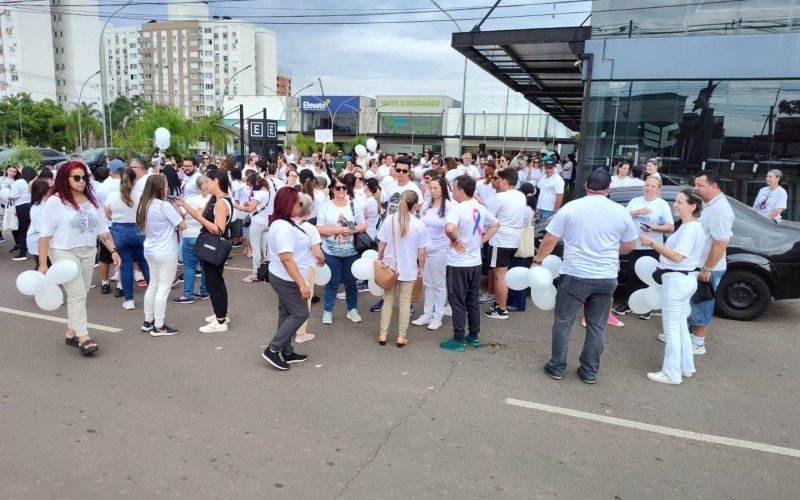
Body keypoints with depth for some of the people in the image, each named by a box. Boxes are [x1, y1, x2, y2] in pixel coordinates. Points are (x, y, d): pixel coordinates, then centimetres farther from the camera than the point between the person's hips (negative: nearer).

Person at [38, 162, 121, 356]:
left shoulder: (91, 201, 8)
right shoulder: (55, 201, -8)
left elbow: (103, 230, 12)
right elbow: (45, 234, -9)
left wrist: (113, 250, 4)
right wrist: (42, 263, -12)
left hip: (88, 253, 5)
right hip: (64, 253, -5)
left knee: (80, 294, 9)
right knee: (77, 294, -11)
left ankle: (71, 333, 20)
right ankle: (83, 337, -10)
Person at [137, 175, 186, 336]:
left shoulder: (144, 205, 6)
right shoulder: (164, 205, -18)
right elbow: (182, 225, -15)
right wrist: (173, 227, 5)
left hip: (150, 251, 8)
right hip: (165, 253, -8)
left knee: (152, 285, 17)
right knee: (163, 288, 0)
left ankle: (148, 322, 25)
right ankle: (158, 327, 5)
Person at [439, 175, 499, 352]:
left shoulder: (458, 209, -19)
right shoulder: (480, 208, 5)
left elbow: (449, 228, -38)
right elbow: (495, 225, 20)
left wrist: (454, 240, -18)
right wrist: (481, 240, 12)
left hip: (458, 264, -7)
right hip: (475, 262, 7)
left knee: (458, 302, 3)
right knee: (472, 300, 17)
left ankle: (458, 340, 11)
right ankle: (474, 336, 27)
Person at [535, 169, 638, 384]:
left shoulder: (570, 208, -7)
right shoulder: (621, 212, 0)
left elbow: (549, 240, -6)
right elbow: (630, 245, 11)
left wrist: (537, 260, 8)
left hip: (575, 277, -2)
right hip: (607, 279, 3)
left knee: (563, 322, 12)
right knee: (597, 327, 14)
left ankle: (557, 368, 19)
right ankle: (589, 372, 23)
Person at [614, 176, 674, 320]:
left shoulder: (663, 205, -1)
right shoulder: (635, 201, 8)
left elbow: (671, 227, -4)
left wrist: (654, 228, -20)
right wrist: (637, 212, -13)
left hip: (652, 248, -3)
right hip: (634, 246, 3)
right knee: (632, 276, 10)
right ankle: (627, 304, 21)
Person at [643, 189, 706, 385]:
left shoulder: (690, 228, -19)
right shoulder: (693, 226, 13)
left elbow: (678, 257, -24)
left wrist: (652, 243, -23)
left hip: (677, 280, -11)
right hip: (686, 279, 11)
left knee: (671, 328, -3)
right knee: (680, 326, 20)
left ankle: (672, 374, 5)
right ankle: (686, 367, 31)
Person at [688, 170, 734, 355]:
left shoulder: (720, 209, -23)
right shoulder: (707, 204, 8)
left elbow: (721, 242, -27)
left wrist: (707, 269, -24)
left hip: (707, 270, -9)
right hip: (696, 265, 9)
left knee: (701, 305, 3)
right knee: (692, 302, 19)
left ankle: (698, 343, 15)